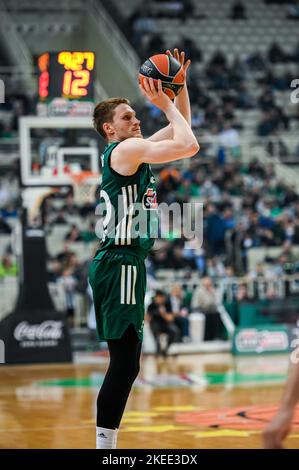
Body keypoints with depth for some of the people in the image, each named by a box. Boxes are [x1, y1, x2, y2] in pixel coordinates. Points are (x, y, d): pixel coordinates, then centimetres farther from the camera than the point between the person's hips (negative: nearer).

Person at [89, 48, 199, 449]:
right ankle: (105, 443, -14)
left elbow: (181, 130, 28)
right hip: (120, 263, -10)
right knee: (125, 363, -13)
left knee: (126, 362, 11)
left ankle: (107, 443, 14)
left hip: (126, 263, 10)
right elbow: (189, 146, -20)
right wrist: (165, 104, -9)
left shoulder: (135, 149, 18)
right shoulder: (125, 150, -10)